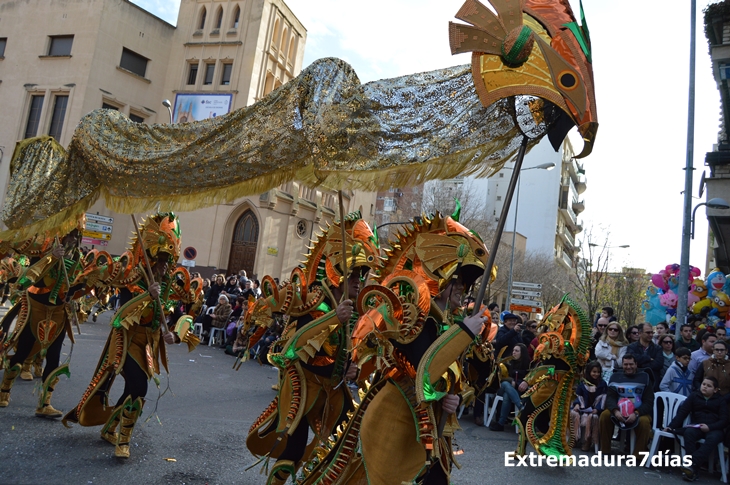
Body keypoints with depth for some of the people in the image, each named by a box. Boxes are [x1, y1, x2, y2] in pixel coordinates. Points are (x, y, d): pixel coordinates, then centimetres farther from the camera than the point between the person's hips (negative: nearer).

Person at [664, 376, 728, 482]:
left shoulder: (720, 401, 12)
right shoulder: (694, 396, 13)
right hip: (696, 427, 1)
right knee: (689, 432, -33)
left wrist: (709, 427, -17)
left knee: (712, 438, -36)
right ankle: (694, 470, -39)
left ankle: (692, 465, -45)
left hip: (714, 429, -1)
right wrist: (671, 426, -6)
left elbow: (724, 421, 2)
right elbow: (682, 412, 6)